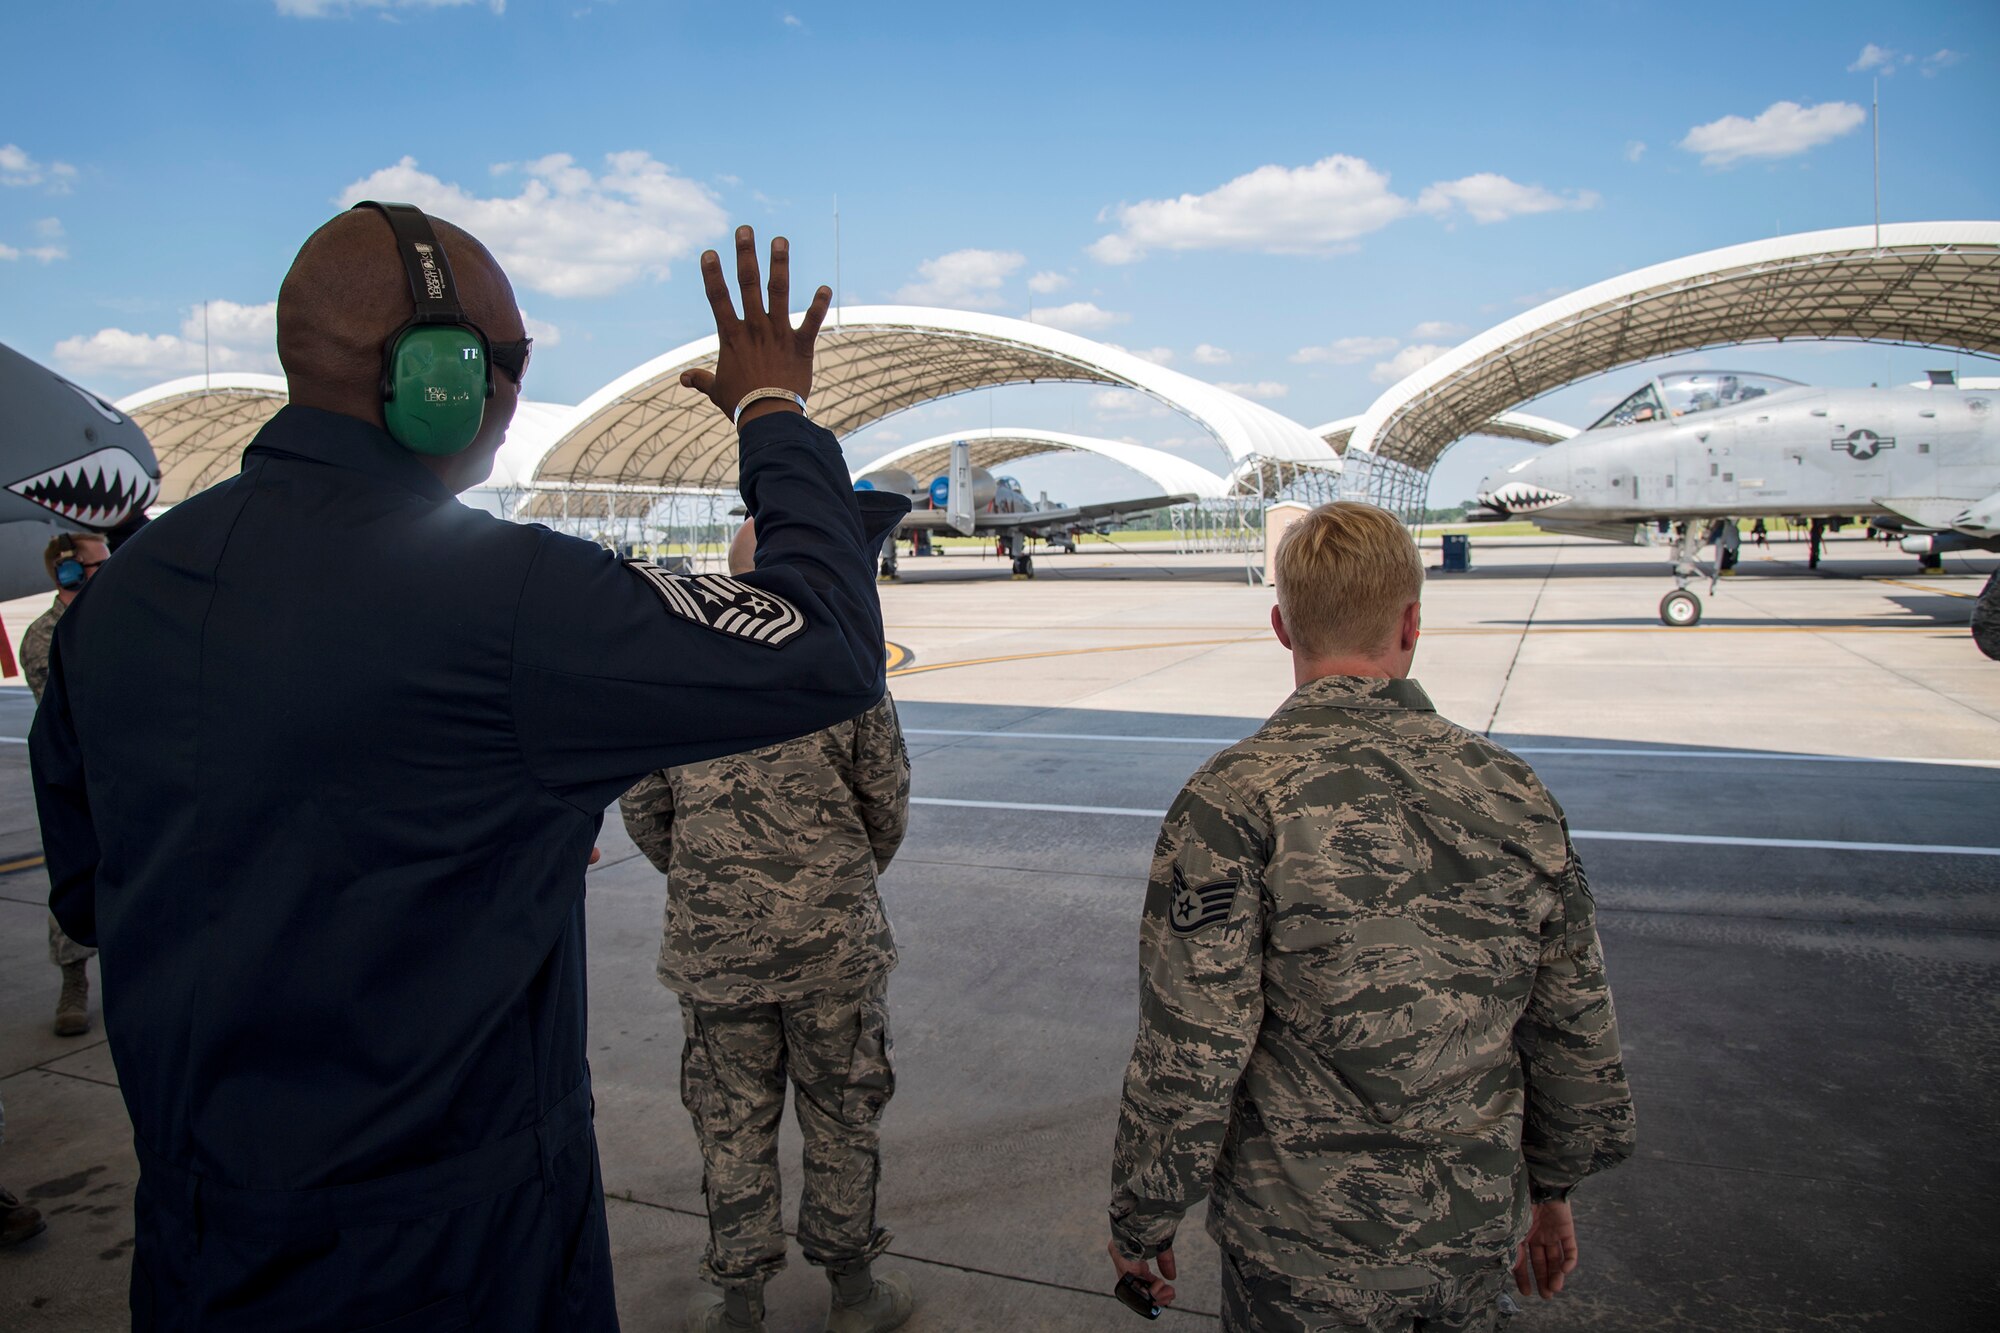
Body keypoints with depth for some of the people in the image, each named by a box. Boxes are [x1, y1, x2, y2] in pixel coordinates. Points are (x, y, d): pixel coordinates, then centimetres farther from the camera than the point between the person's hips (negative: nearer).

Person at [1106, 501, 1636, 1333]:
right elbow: (1576, 1032, 4)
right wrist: (1552, 1186, 18)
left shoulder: (1233, 802, -20)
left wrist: (1141, 1222, -3)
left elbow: (1189, 1058, -19)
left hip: (1308, 1245, -4)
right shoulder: (1516, 792, -5)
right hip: (1475, 1232, 4)